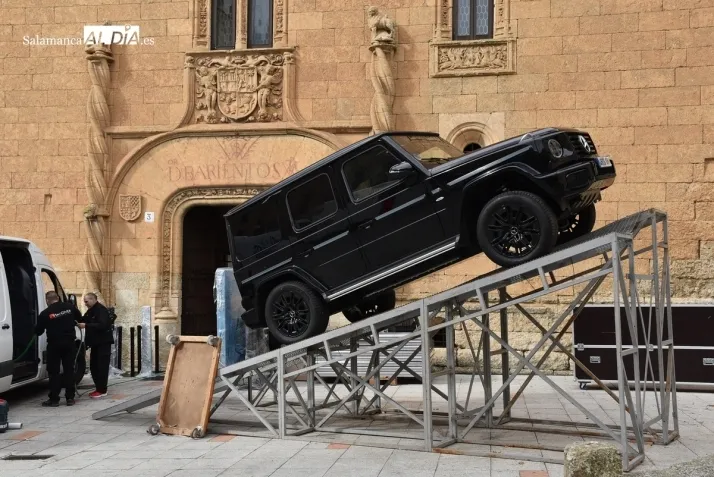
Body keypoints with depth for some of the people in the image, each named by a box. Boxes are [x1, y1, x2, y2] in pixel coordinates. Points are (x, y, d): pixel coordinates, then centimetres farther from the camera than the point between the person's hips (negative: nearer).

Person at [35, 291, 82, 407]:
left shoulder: (45, 313, -9)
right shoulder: (70, 307, -1)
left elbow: (38, 331, 2)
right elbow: (80, 318, 15)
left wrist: (36, 331, 24)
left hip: (54, 344, -3)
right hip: (69, 343, 3)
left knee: (53, 371, 4)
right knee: (69, 370, 9)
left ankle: (54, 399, 3)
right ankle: (70, 398, 9)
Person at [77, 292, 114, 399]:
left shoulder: (101, 310, -16)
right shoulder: (91, 311, 14)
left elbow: (102, 325, -27)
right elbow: (83, 320, 15)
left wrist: (86, 325, -29)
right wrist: (79, 322, -6)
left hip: (103, 342, -10)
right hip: (95, 342, 10)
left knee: (102, 366, -7)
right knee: (94, 366, 10)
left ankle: (102, 390, -4)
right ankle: (98, 388, 17)